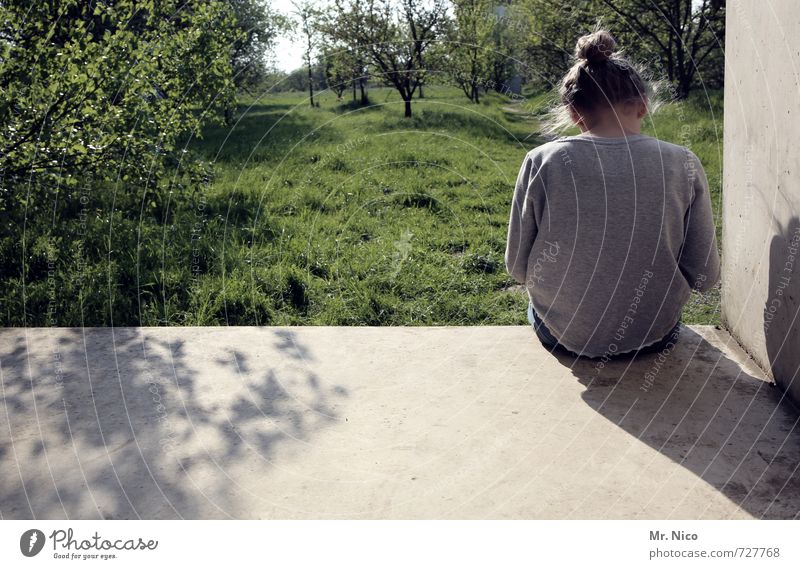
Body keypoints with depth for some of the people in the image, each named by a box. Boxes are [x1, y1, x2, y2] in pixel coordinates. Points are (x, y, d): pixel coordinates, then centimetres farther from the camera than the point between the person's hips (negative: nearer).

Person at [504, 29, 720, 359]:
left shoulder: (541, 163, -16)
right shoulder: (683, 165, -13)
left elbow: (518, 269, -8)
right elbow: (704, 277, -8)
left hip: (562, 334, -1)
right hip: (656, 335, 2)